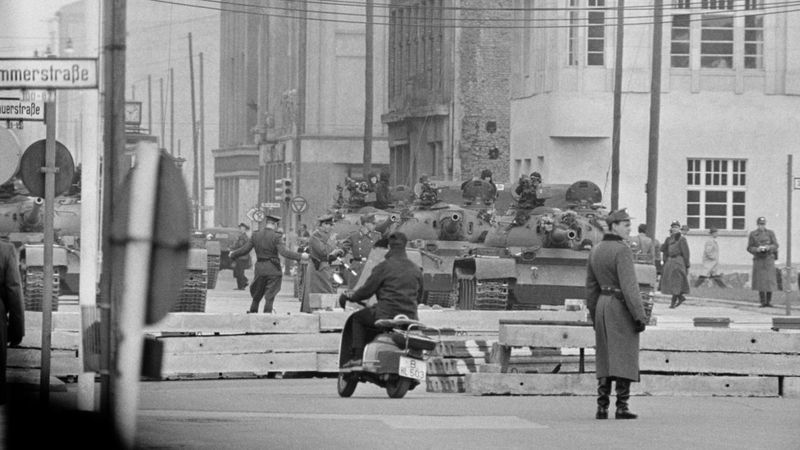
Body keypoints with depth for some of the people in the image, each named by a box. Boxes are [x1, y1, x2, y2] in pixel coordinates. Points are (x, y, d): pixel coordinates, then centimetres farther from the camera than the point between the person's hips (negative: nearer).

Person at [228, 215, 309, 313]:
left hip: (259, 268, 4)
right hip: (273, 270, -4)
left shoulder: (255, 235, 3)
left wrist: (232, 254, 24)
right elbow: (284, 252, -21)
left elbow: (244, 250, 7)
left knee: (256, 296, 17)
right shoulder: (276, 236, -11)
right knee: (269, 297, -1)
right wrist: (300, 256, -17)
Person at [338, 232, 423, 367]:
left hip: (387, 315, -5)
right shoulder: (416, 269, 11)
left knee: (357, 318, 18)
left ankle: (356, 357, 7)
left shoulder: (384, 267, -6)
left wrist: (351, 297, 17)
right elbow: (419, 297, 21)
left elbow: (367, 290, -2)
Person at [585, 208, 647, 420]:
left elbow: (591, 286, 14)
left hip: (602, 307, 7)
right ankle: (621, 407, -5)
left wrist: (595, 316, 21)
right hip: (622, 308, -7)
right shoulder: (622, 251, -16)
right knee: (624, 358, -3)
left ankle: (602, 407, 5)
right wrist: (639, 316, -18)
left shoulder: (596, 250, 9)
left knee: (605, 359, 10)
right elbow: (629, 286, -21)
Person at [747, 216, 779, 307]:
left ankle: (768, 301, 5)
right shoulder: (752, 234, 4)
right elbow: (749, 248, 4)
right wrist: (757, 249, -16)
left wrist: (769, 247, -18)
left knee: (769, 280, -5)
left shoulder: (770, 233, 5)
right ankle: (763, 302, 1)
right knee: (760, 280, -4)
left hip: (769, 258, 0)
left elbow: (775, 245, 2)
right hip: (758, 259, 0)